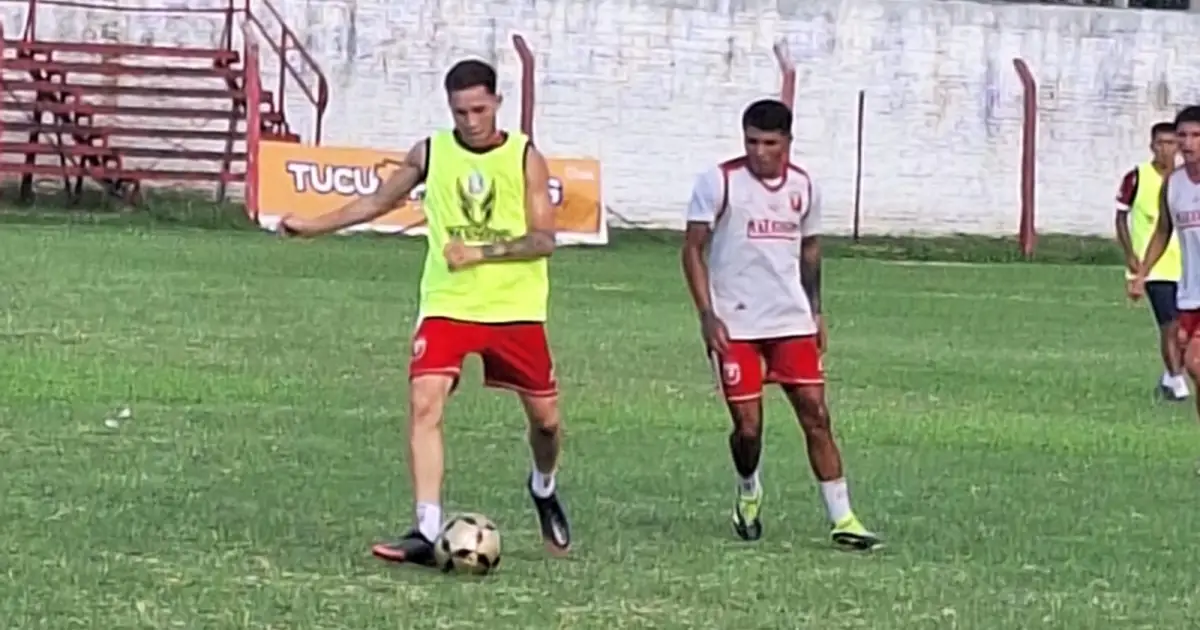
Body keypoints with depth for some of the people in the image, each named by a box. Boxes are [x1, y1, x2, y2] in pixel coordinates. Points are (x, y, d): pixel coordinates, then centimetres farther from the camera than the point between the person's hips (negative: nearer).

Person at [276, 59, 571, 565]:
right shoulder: (430, 154, 2)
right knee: (424, 402, -19)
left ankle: (544, 489, 43)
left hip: (516, 309, 0)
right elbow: (378, 202, 16)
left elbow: (543, 238, -9)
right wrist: (313, 226, 11)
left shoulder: (525, 157, -4)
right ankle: (427, 530, -21)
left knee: (545, 416, 8)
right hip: (446, 305, 0)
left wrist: (480, 252, -21)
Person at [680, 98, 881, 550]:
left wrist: (815, 311, 15)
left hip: (792, 322, 3)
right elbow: (693, 249, -5)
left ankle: (842, 518, -2)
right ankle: (748, 493, 29)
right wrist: (707, 315, -13)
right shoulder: (719, 182, -7)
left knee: (815, 415, -3)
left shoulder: (803, 187, 6)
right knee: (747, 425, -2)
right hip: (734, 326, -3)